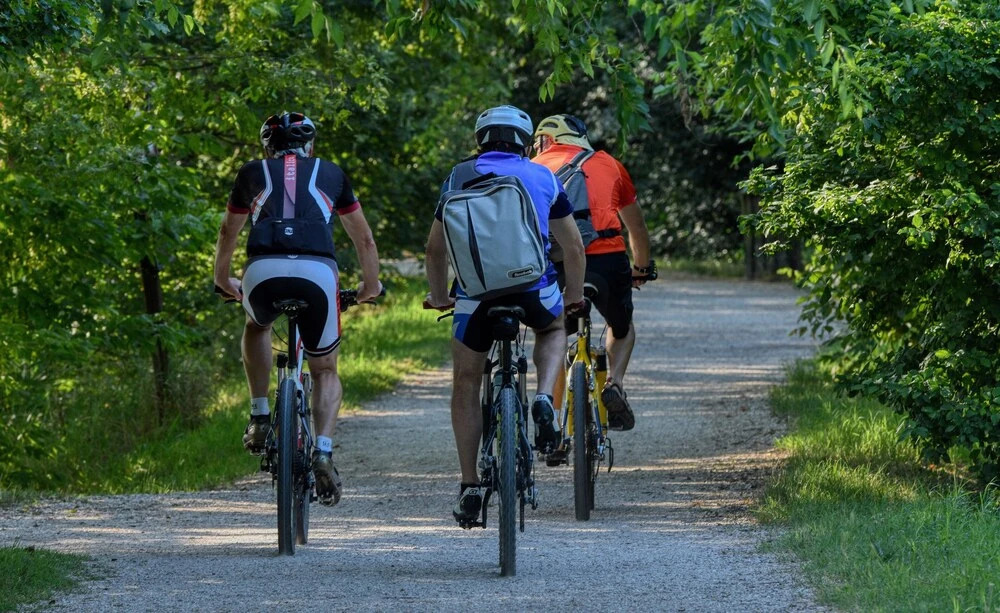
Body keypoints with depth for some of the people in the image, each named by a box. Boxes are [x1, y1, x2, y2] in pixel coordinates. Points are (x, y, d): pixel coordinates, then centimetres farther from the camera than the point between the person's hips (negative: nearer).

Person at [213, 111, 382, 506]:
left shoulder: (253, 173, 26)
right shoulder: (330, 174, 26)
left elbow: (228, 233, 40)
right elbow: (364, 239, 35)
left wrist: (223, 281, 56)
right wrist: (370, 286, 51)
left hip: (263, 271, 0)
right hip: (318, 273, 0)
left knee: (257, 327, 36)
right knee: (325, 370, 17)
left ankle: (260, 417, 24)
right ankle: (323, 451, -5)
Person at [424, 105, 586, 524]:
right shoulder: (543, 177, 18)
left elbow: (435, 249, 22)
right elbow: (574, 246, 23)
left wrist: (438, 297, 36)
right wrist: (574, 296, 38)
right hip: (533, 284, 0)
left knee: (466, 383, 15)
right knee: (553, 330, 34)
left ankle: (470, 487, 11)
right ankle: (544, 399, 5)